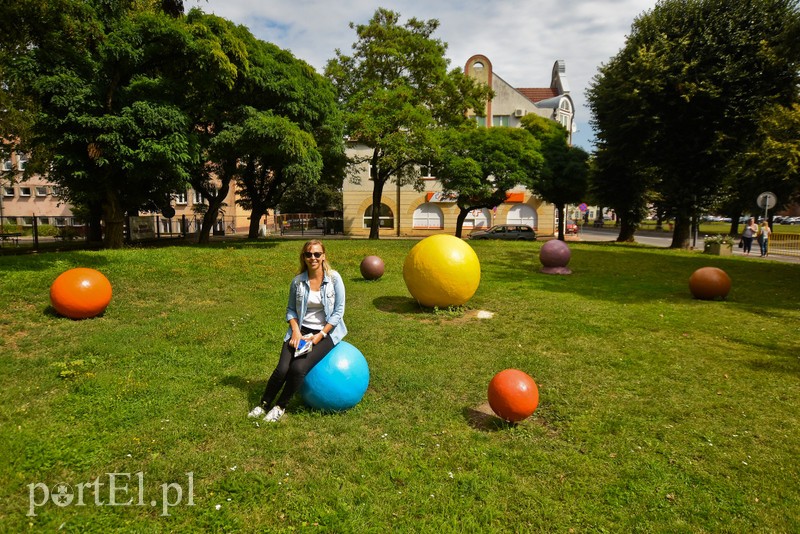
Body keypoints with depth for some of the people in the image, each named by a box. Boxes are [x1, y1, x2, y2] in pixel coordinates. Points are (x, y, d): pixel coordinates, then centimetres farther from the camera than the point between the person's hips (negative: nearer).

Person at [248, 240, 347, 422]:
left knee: (298, 368, -22)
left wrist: (320, 335, -14)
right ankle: (264, 404, 12)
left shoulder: (334, 278, -9)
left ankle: (280, 407, 3)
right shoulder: (298, 281, -2)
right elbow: (290, 309, 7)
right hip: (302, 331, 3)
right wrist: (296, 330, -11)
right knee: (282, 369, -14)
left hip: (325, 332, -2)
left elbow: (338, 311, -9)